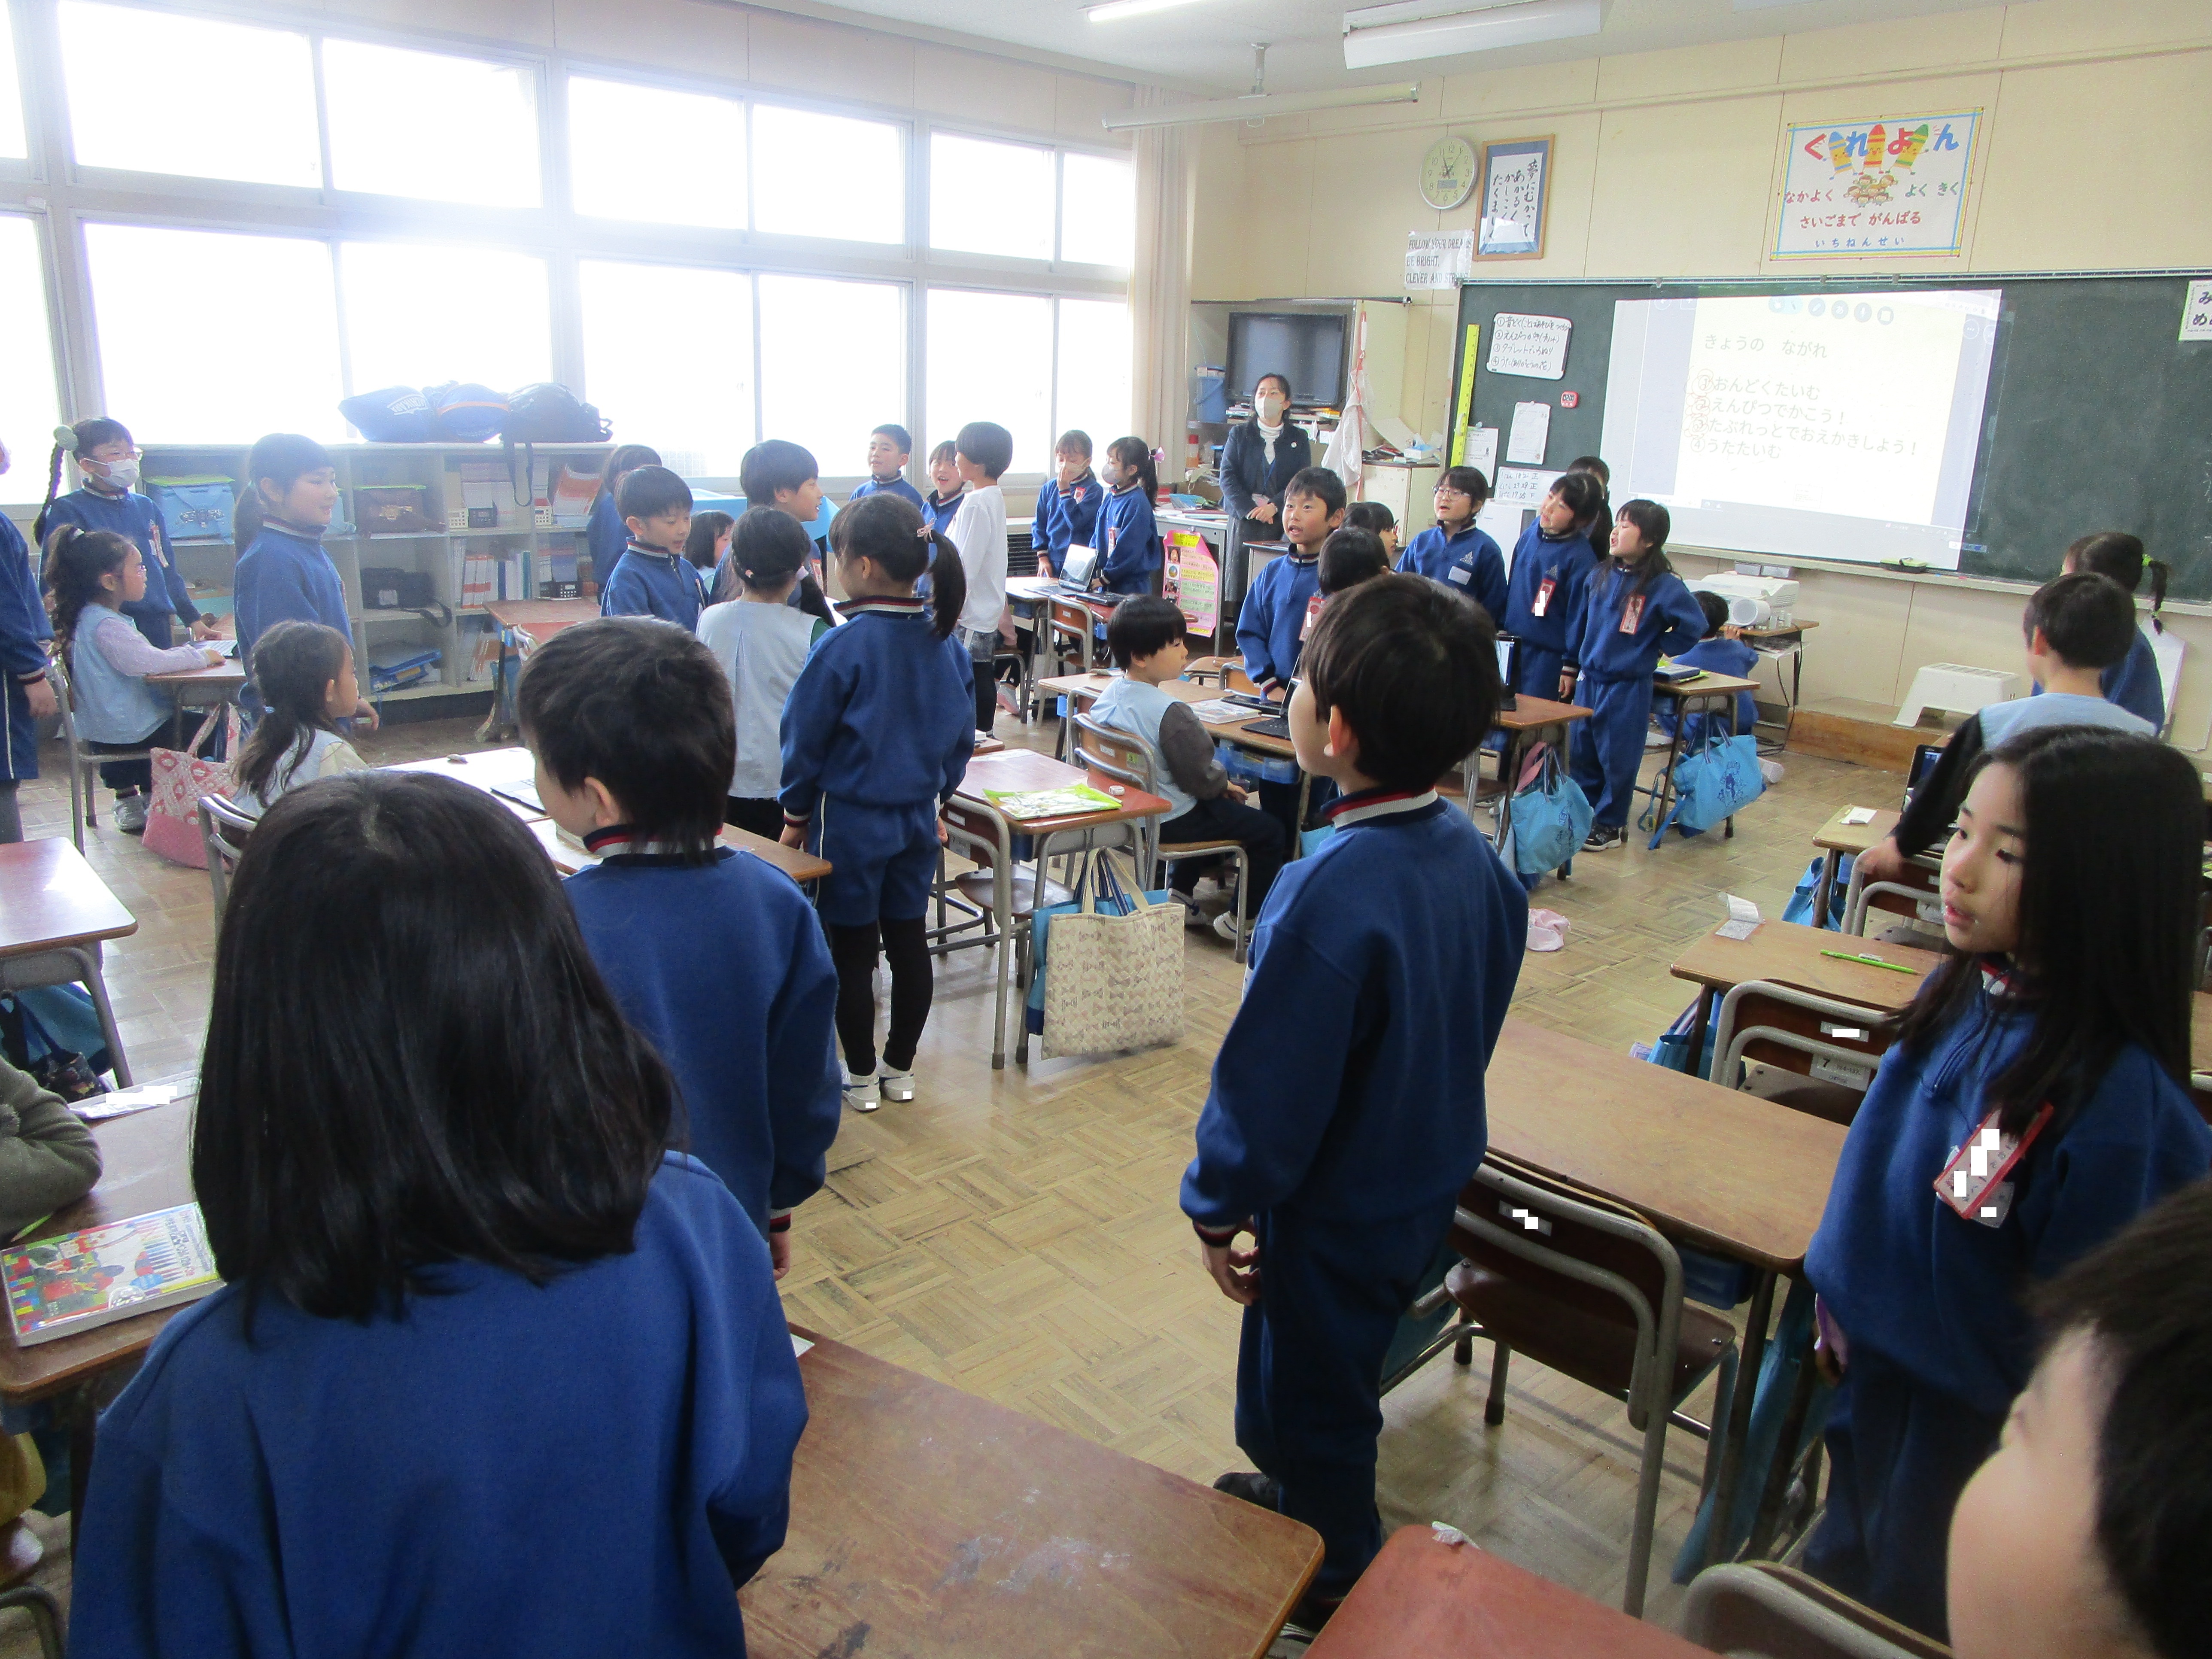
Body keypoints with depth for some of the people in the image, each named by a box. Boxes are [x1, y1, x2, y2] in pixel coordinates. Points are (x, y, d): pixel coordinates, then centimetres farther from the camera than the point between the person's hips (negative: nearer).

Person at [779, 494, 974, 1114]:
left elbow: (805, 739, -11)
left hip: (851, 820, -6)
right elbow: (962, 735, 9)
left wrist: (796, 816, 2)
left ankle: (860, 1077, 18)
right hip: (918, 818, 6)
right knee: (909, 940, 14)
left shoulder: (843, 648, -19)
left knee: (851, 952, 7)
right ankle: (900, 1069, 26)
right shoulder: (947, 641, -1)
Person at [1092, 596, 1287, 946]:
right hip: (1169, 822, -9)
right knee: (1272, 833, 3)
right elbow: (1201, 777, -21)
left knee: (1219, 807, 37)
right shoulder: (1169, 713, -29)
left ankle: (1179, 889, 42)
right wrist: (1224, 783, 2)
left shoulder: (1106, 697, -2)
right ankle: (1240, 918, 14)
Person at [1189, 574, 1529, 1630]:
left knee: (1314, 1396, 17)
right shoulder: (1469, 850, -9)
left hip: (1342, 1210, -8)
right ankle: (1294, 1491, 54)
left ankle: (1336, 1592, 40)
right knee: (1321, 1375, 30)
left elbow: (1268, 1081, -25)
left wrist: (1217, 1209, -10)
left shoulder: (1333, 892, -34)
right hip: (1433, 1176, 8)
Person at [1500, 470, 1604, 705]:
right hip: (1511, 647, 6)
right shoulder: (1530, 534, 3)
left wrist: (1570, 667, -11)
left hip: (1548, 657, -6)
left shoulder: (1581, 558, -16)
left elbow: (1579, 616, -13)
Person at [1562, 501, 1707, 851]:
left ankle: (1610, 825, 16)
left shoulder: (1663, 585, -14)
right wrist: (1571, 667, 15)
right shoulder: (1601, 576, 5)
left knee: (1618, 759, 4)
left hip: (1628, 688, -6)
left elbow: (1694, 626, -12)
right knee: (1582, 753, 14)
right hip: (1588, 680, 6)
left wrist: (1657, 649, -7)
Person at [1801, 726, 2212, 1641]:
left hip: (1977, 1419, -6)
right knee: (1843, 1562, 29)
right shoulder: (1967, 989, -9)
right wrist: (1842, 1309, 11)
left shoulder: (2115, 1092, -31)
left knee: (1906, 1604, 20)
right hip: (1876, 1361, 6)